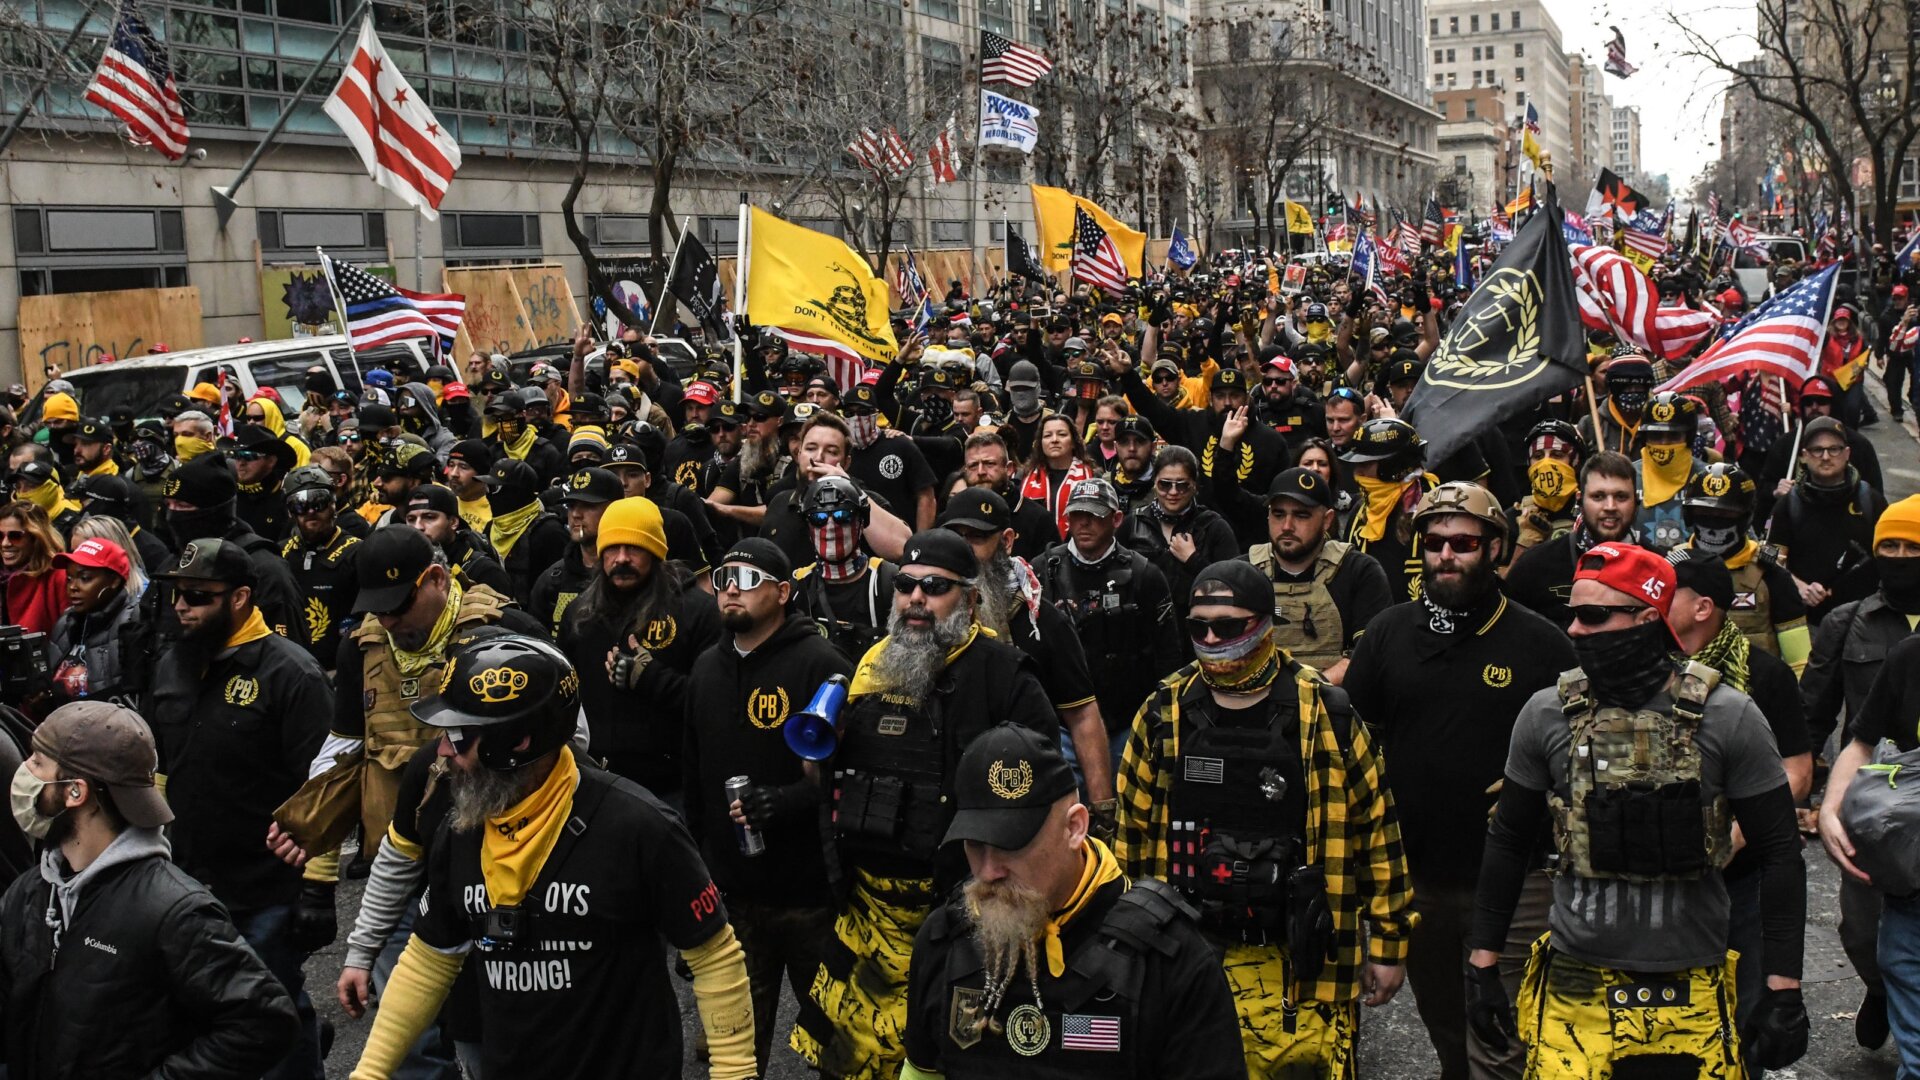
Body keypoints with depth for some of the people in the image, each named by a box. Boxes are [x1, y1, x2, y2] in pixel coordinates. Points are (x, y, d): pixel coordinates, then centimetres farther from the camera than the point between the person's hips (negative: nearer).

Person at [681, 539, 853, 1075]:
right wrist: (695, 846, 19)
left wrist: (790, 800, -25)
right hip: (730, 886, 6)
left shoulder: (820, 665, -12)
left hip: (809, 886, -5)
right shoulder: (707, 668, 10)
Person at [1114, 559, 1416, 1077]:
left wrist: (1388, 943, 2)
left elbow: (1375, 827, 1)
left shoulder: (1325, 715, -5)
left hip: (1300, 965, -2)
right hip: (1184, 954, 2)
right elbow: (1133, 829, 10)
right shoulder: (1164, 713, 1)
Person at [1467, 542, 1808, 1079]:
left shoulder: (1727, 717, -7)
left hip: (1691, 992, -1)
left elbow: (1780, 854, -3)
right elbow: (1509, 842, 8)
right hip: (1574, 990, 1)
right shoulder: (1548, 714, -1)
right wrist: (1483, 965, 7)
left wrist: (1784, 991, -5)